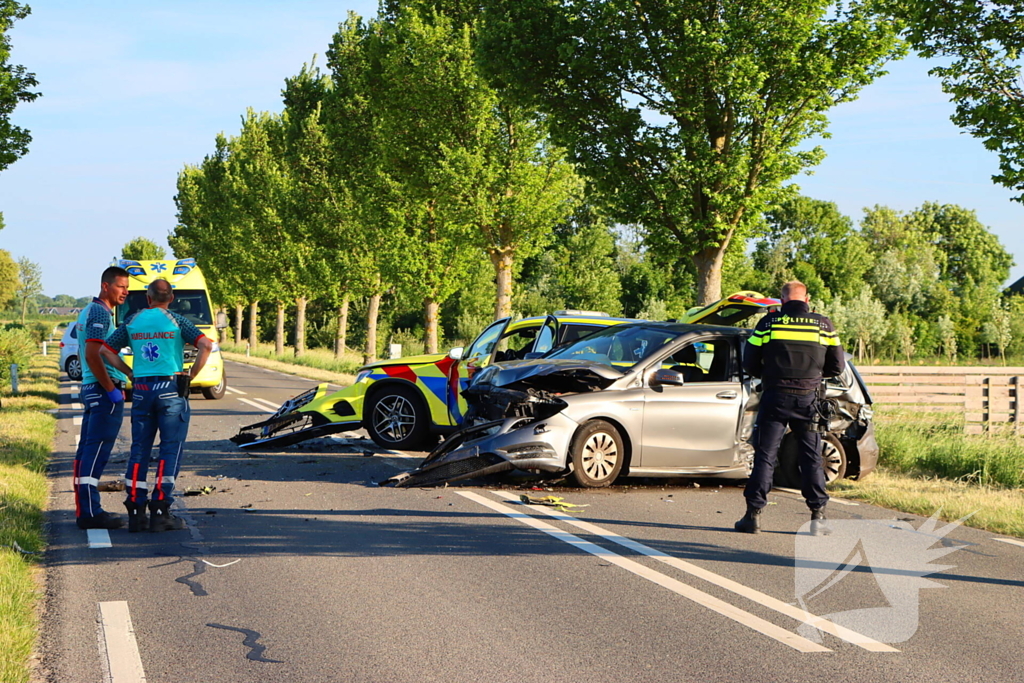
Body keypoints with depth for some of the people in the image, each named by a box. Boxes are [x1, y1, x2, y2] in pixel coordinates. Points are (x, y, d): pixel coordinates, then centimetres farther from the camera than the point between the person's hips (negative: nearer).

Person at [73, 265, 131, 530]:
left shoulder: (89, 311, 18)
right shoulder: (100, 313, -14)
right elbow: (93, 355, -22)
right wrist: (111, 390, -18)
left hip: (91, 389, 11)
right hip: (104, 389, -11)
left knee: (87, 451, 11)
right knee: (96, 452, -9)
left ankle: (85, 509, 15)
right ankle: (90, 513, -10)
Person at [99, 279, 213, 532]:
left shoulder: (133, 321, 8)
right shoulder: (175, 321, -3)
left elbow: (106, 351, 10)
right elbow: (206, 345, -15)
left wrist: (130, 372, 10)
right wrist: (191, 375, -7)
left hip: (141, 389, 4)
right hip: (171, 389, -4)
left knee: (139, 450, 9)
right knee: (170, 450, 1)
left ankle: (135, 511, 5)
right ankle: (160, 512, -4)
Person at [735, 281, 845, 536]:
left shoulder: (768, 323, 0)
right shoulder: (823, 325, 3)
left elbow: (749, 364, 1)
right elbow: (837, 366, 7)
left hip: (775, 397, -1)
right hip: (808, 398, 1)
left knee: (765, 456, 3)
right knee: (811, 457, 8)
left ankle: (753, 514, 2)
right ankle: (818, 516, 5)